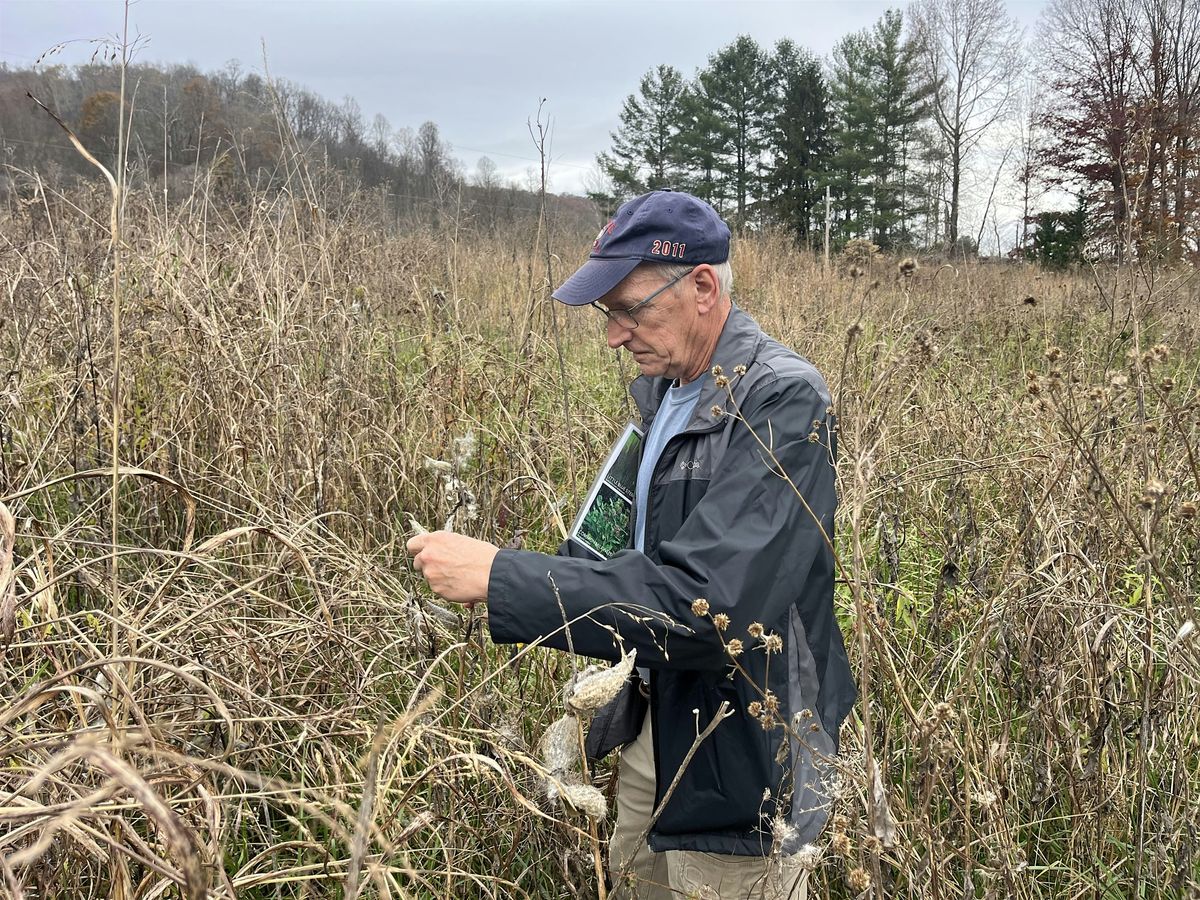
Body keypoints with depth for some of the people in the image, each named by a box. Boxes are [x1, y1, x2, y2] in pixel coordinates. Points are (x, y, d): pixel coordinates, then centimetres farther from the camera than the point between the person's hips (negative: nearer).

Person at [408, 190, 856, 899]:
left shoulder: (784, 402, -23)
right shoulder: (668, 390, 3)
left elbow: (705, 600, -33)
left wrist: (500, 578, -30)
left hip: (738, 763, -8)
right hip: (654, 727, 8)